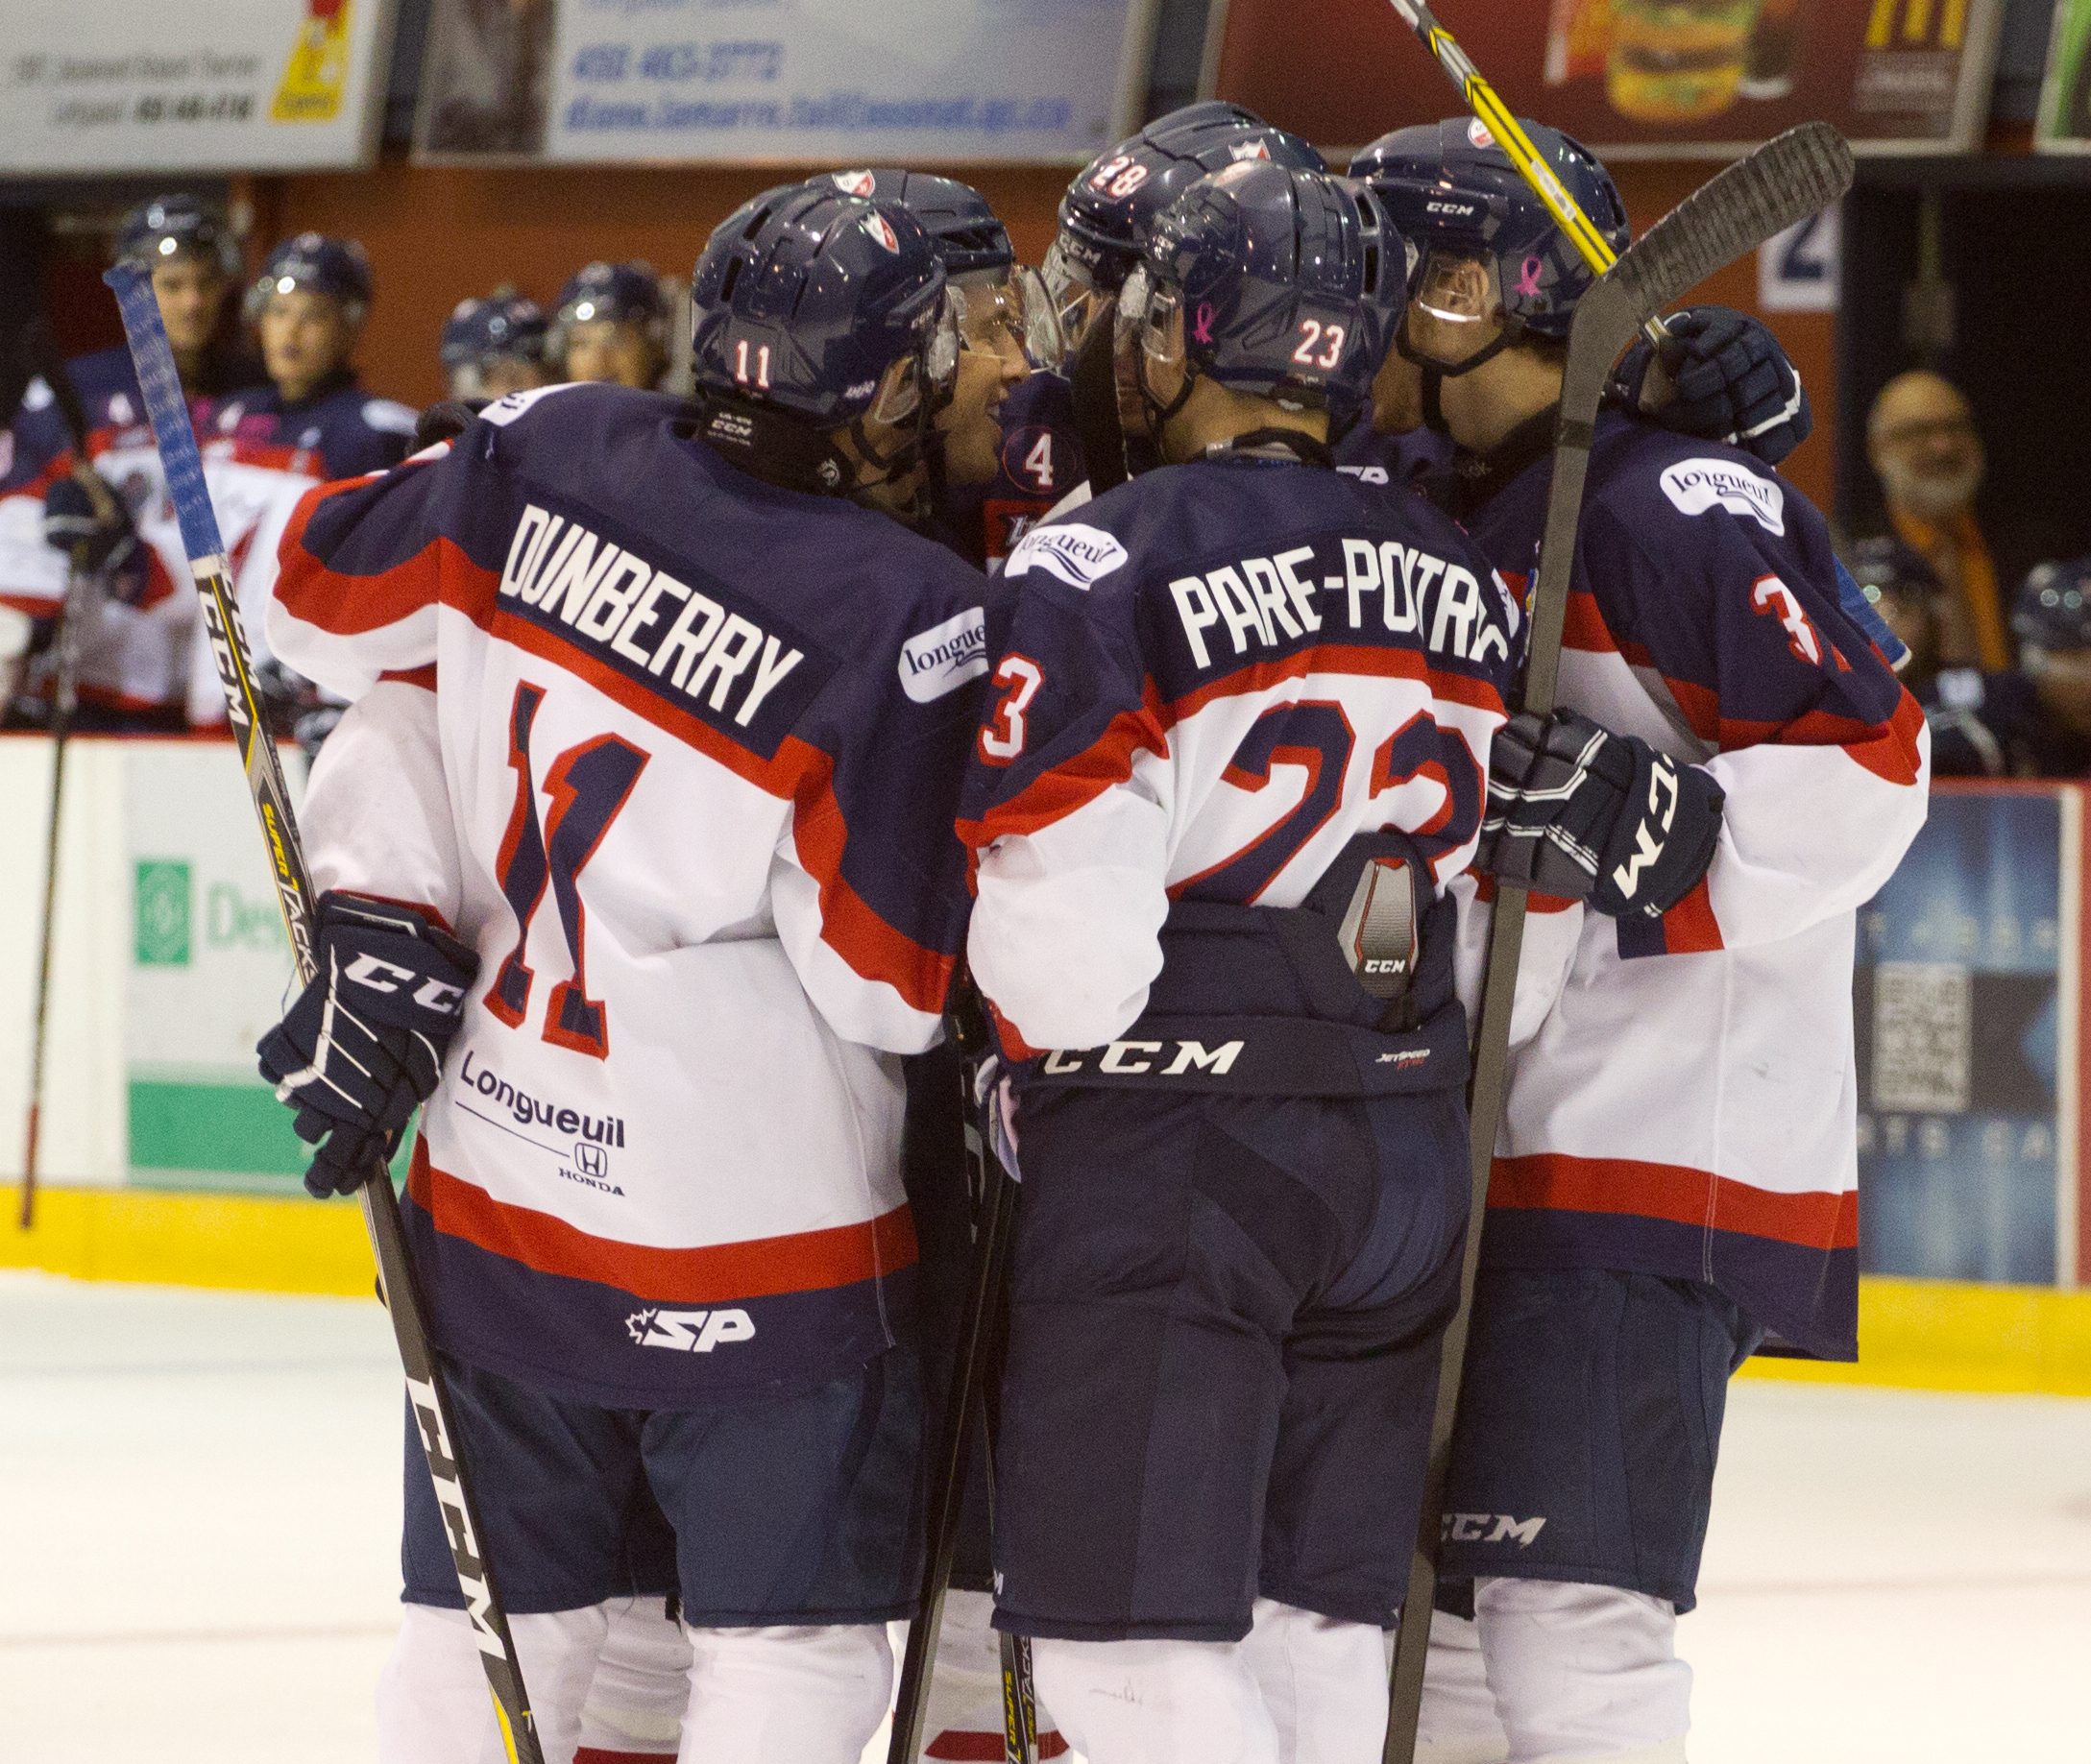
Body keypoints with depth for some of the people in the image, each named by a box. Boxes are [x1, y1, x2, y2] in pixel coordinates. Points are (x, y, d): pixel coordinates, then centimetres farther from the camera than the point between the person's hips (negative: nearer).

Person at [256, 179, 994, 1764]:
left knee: (492, 1630, 16)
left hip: (493, 1191, 6)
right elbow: (893, 985, -16)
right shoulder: (910, 617, -20)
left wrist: (383, 917, 7)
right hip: (760, 1225, -6)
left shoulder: (546, 456, -5)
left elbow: (333, 598, 7)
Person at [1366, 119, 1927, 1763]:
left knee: (1566, 1620, -15)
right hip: (1489, 1158, 10)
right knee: (1428, 1594, 13)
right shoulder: (1453, 522, 17)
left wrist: (1647, 834, -28)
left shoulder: (1674, 506, -12)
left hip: (1657, 1156, -10)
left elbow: (1865, 762, -19)